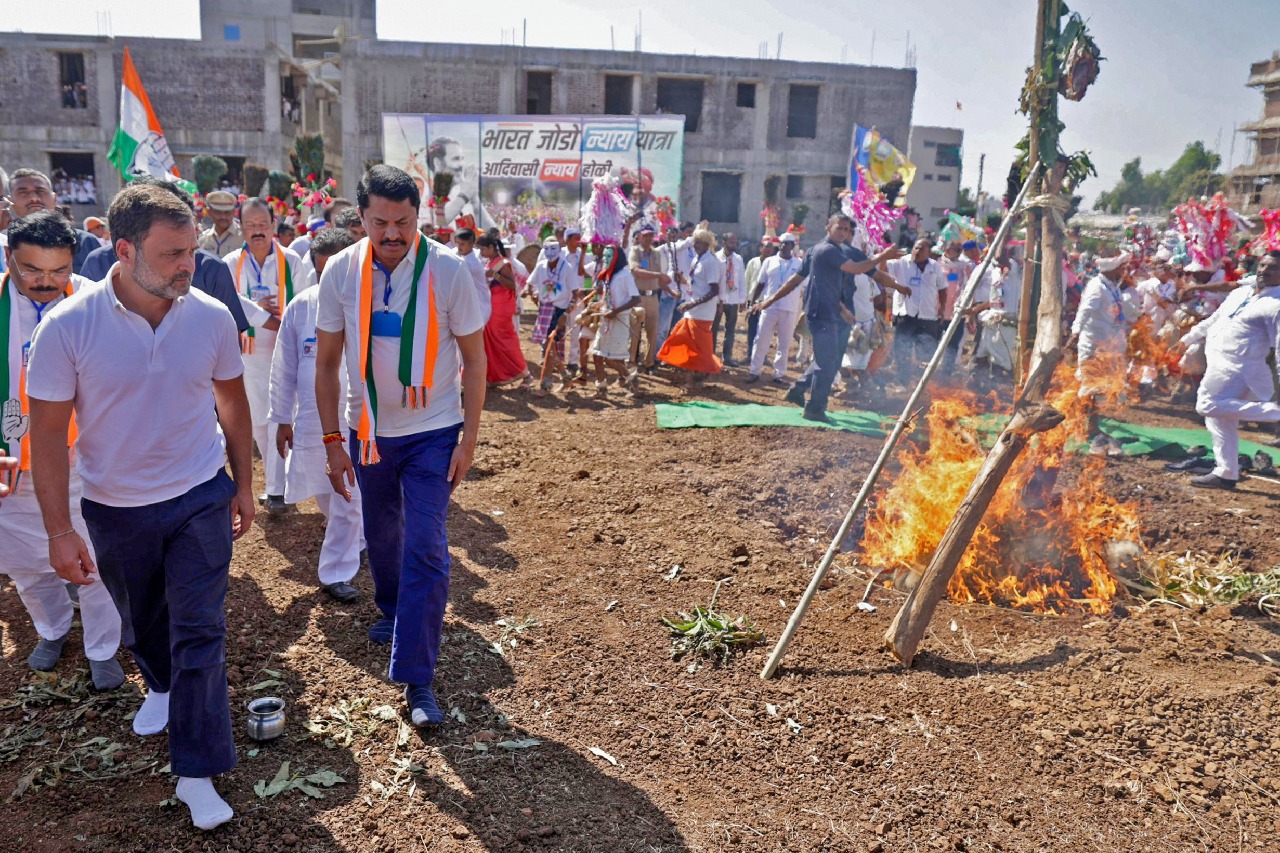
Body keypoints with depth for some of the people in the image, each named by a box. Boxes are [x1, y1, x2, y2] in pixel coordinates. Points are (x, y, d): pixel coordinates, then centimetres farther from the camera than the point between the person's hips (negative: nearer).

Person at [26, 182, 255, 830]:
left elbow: (232, 401, 3)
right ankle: (161, 686, 54)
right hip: (115, 509, 1)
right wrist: (59, 531, -12)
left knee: (198, 632, 0)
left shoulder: (211, 316, -11)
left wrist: (243, 485, 8)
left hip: (201, 498, 0)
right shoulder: (68, 327, -17)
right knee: (140, 621, 22)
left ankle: (196, 773, 12)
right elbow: (49, 432, -11)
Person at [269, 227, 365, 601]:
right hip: (312, 419, 3)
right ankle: (355, 534, 48)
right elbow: (284, 367, 5)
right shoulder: (300, 306, -2)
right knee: (325, 494, 19)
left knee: (348, 500, 2)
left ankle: (336, 572, 17)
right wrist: (282, 419, 6)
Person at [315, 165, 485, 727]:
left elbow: (473, 359, -8)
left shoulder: (448, 271, -16)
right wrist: (332, 441, -4)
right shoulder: (341, 272, -9)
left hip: (433, 432, -3)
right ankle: (392, 610, 49)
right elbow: (326, 364, -1)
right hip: (369, 430, 3)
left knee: (425, 549, -8)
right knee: (380, 534, 20)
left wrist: (468, 440, -11)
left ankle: (417, 680, 2)